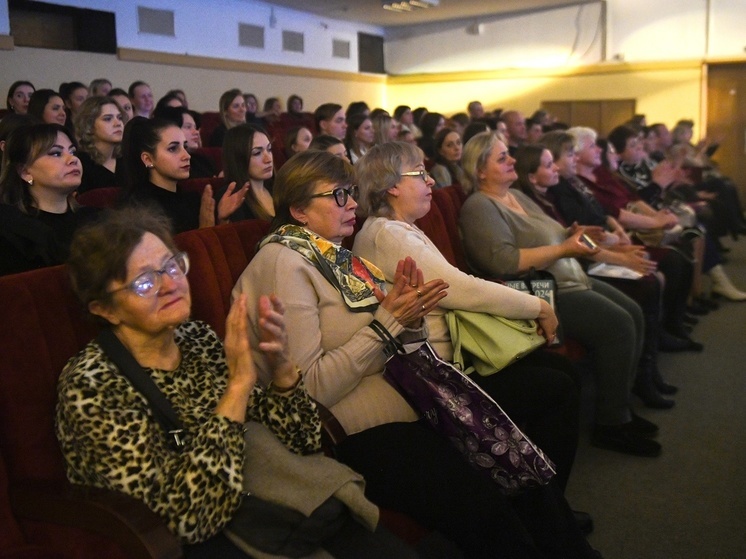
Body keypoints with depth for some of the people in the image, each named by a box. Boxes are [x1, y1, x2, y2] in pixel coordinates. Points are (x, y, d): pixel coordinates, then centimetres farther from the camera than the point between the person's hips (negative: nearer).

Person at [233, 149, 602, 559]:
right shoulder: (284, 263, -9)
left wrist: (410, 317, -4)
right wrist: (387, 320, -15)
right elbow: (308, 388, -17)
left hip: (413, 405, 8)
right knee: (489, 514, -21)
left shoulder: (340, 257, 13)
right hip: (360, 433, -7)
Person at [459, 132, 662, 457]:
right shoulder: (479, 207, -12)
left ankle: (619, 407, 13)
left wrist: (572, 234, 2)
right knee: (617, 325, -20)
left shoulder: (517, 196, 17)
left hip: (569, 280, 10)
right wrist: (564, 249, -21)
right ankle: (611, 425, -6)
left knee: (634, 314, 1)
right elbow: (504, 261, -25)